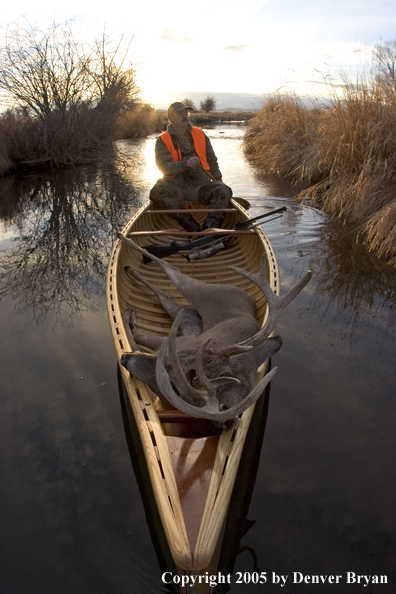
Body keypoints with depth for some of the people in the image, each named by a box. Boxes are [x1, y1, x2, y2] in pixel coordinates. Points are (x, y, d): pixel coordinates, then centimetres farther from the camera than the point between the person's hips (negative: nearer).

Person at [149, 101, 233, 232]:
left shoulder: (200, 135, 13)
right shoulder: (162, 141, 3)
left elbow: (212, 160, 23)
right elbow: (164, 167, -11)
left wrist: (218, 179, 11)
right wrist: (184, 164, -28)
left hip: (200, 186, 2)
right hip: (176, 188, -2)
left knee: (224, 191, -25)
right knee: (157, 193, -34)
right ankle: (194, 229, -41)